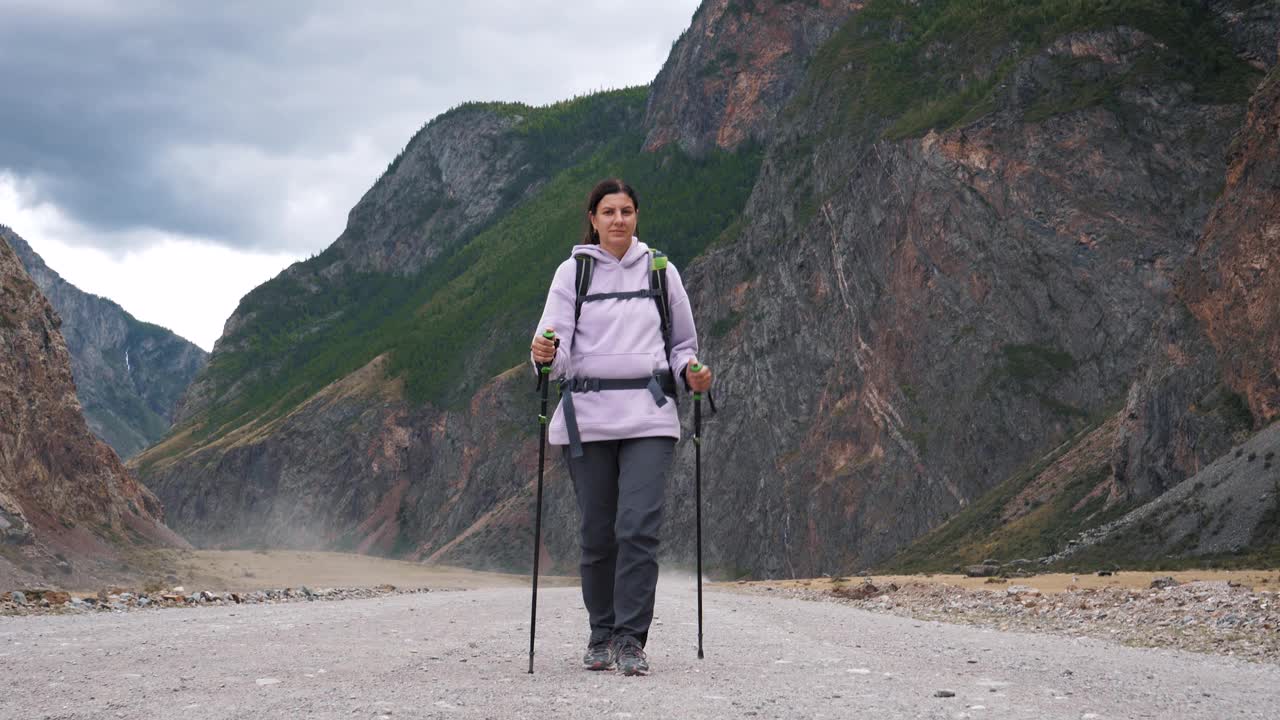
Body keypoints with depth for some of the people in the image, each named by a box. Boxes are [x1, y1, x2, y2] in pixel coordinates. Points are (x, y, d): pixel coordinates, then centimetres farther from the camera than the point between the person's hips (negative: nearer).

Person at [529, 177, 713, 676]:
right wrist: (545, 354, -25)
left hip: (648, 415, 0)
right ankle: (600, 636, 19)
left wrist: (691, 372, -2)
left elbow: (683, 343, 19)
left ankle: (631, 640, -9)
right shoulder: (572, 272, 6)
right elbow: (557, 346, -2)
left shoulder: (660, 270, 11)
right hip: (587, 415, 0)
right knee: (598, 532, 3)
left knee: (639, 525, -13)